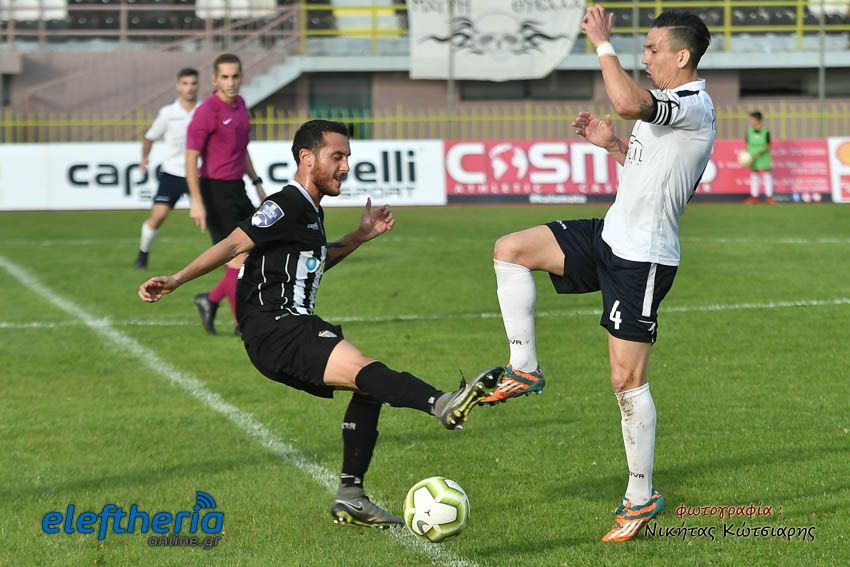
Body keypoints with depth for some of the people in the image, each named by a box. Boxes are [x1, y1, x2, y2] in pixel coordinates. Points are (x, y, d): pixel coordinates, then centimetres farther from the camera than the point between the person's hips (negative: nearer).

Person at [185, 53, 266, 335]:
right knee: (239, 255, -6)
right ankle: (243, 323, 6)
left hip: (236, 189, 9)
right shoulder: (207, 111, -16)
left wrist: (256, 183, 20)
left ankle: (211, 299, 19)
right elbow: (191, 158, -17)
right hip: (216, 191, -9)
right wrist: (196, 202, -21)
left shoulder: (239, 104, 10)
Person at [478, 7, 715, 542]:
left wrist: (603, 43, -26)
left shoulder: (695, 106, -20)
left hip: (642, 258, -10)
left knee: (628, 380, -5)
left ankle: (642, 497, 6)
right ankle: (525, 370, 6)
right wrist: (614, 145, 10)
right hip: (611, 236, 10)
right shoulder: (665, 103, 12)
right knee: (509, 249, 2)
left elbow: (627, 102, -39)